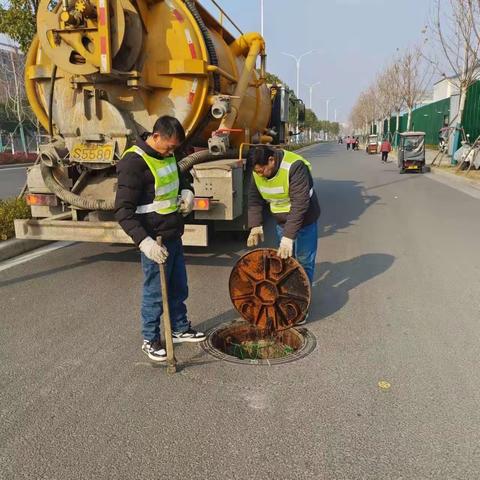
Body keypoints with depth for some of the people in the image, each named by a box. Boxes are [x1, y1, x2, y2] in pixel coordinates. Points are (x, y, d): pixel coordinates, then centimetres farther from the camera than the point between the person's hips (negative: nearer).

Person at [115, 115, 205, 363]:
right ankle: (150, 340, 24)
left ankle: (180, 329, 38)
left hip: (174, 236, 8)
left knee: (179, 288, 19)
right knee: (155, 293, 5)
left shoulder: (166, 154, 7)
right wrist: (144, 241, -33)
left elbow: (178, 177, 27)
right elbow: (123, 210, -22)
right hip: (155, 242, -8)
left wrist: (187, 191, 3)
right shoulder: (134, 162, -20)